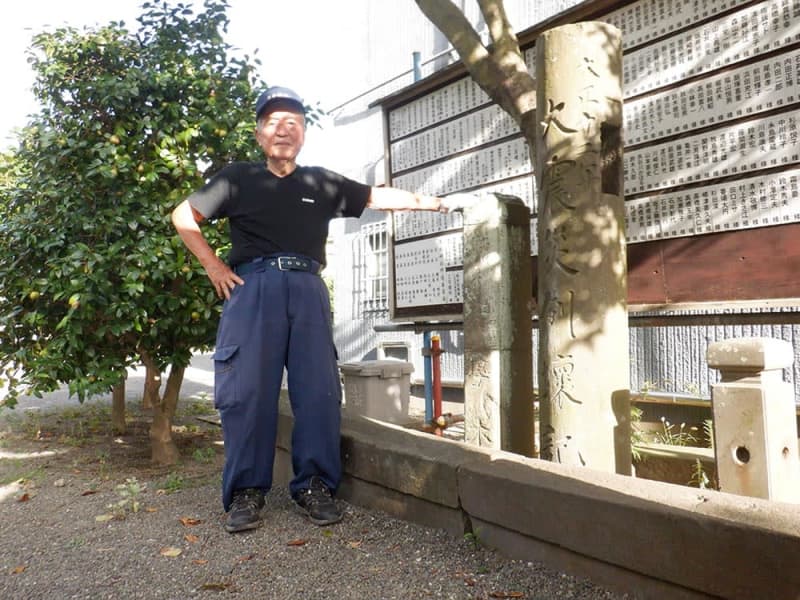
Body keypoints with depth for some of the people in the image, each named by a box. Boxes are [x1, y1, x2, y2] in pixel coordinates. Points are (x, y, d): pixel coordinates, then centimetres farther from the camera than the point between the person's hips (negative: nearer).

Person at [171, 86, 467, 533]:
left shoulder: (324, 183, 17)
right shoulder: (238, 178, 12)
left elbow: (379, 197, 19)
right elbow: (183, 217, 16)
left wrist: (434, 202, 13)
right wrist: (214, 266, 5)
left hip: (307, 289, 2)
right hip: (252, 288, -1)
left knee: (319, 389, -2)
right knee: (248, 390, -3)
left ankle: (315, 485, 10)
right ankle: (246, 491, 8)